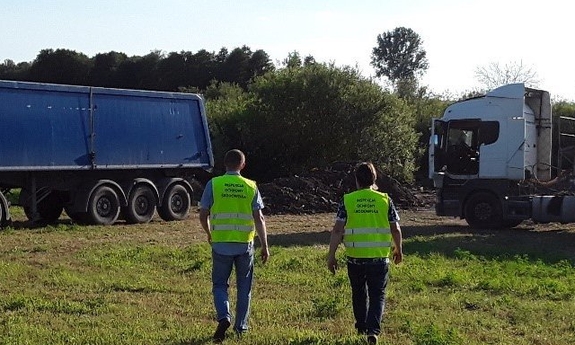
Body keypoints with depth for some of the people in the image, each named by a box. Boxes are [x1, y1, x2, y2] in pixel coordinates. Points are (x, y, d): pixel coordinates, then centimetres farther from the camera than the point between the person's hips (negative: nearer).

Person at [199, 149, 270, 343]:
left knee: (220, 284, 12)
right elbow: (259, 218, -4)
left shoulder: (214, 184, -2)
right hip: (245, 244, 1)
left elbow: (203, 215, -1)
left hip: (221, 244, -1)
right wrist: (265, 246, 1)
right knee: (244, 287, 15)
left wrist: (209, 234, 19)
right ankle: (241, 327, 20)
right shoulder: (251, 186, 0)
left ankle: (224, 316, -12)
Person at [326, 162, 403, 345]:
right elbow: (395, 229, 3)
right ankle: (373, 330, -11)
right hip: (379, 257, -1)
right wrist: (398, 249, 19)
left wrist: (331, 255, -3)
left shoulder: (348, 201, -3)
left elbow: (337, 230, -8)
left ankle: (362, 326, 36)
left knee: (359, 293, 21)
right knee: (377, 295, 7)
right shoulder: (385, 200, -1)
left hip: (355, 257, 1)